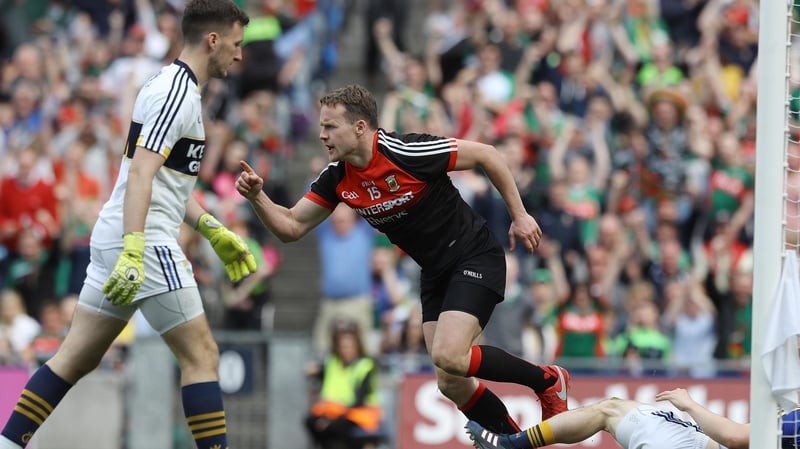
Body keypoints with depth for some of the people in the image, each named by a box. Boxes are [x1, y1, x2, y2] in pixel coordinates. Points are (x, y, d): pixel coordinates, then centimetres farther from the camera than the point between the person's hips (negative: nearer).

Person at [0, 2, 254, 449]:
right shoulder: (175, 93, -14)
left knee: (77, 358, 9)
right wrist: (133, 251, -30)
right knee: (201, 356, -5)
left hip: (120, 241, 10)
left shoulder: (178, 88, 17)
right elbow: (139, 174, -23)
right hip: (145, 243, -10)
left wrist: (213, 230, 25)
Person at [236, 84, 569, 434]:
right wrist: (257, 197, -20)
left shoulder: (405, 152, -24)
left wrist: (519, 215, -11)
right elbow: (291, 227, -2)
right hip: (435, 272, 7)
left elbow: (486, 154, -15)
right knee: (450, 384, 0)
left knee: (448, 356, -23)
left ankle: (547, 380, -2)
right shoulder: (337, 178, -5)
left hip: (475, 257, -7)